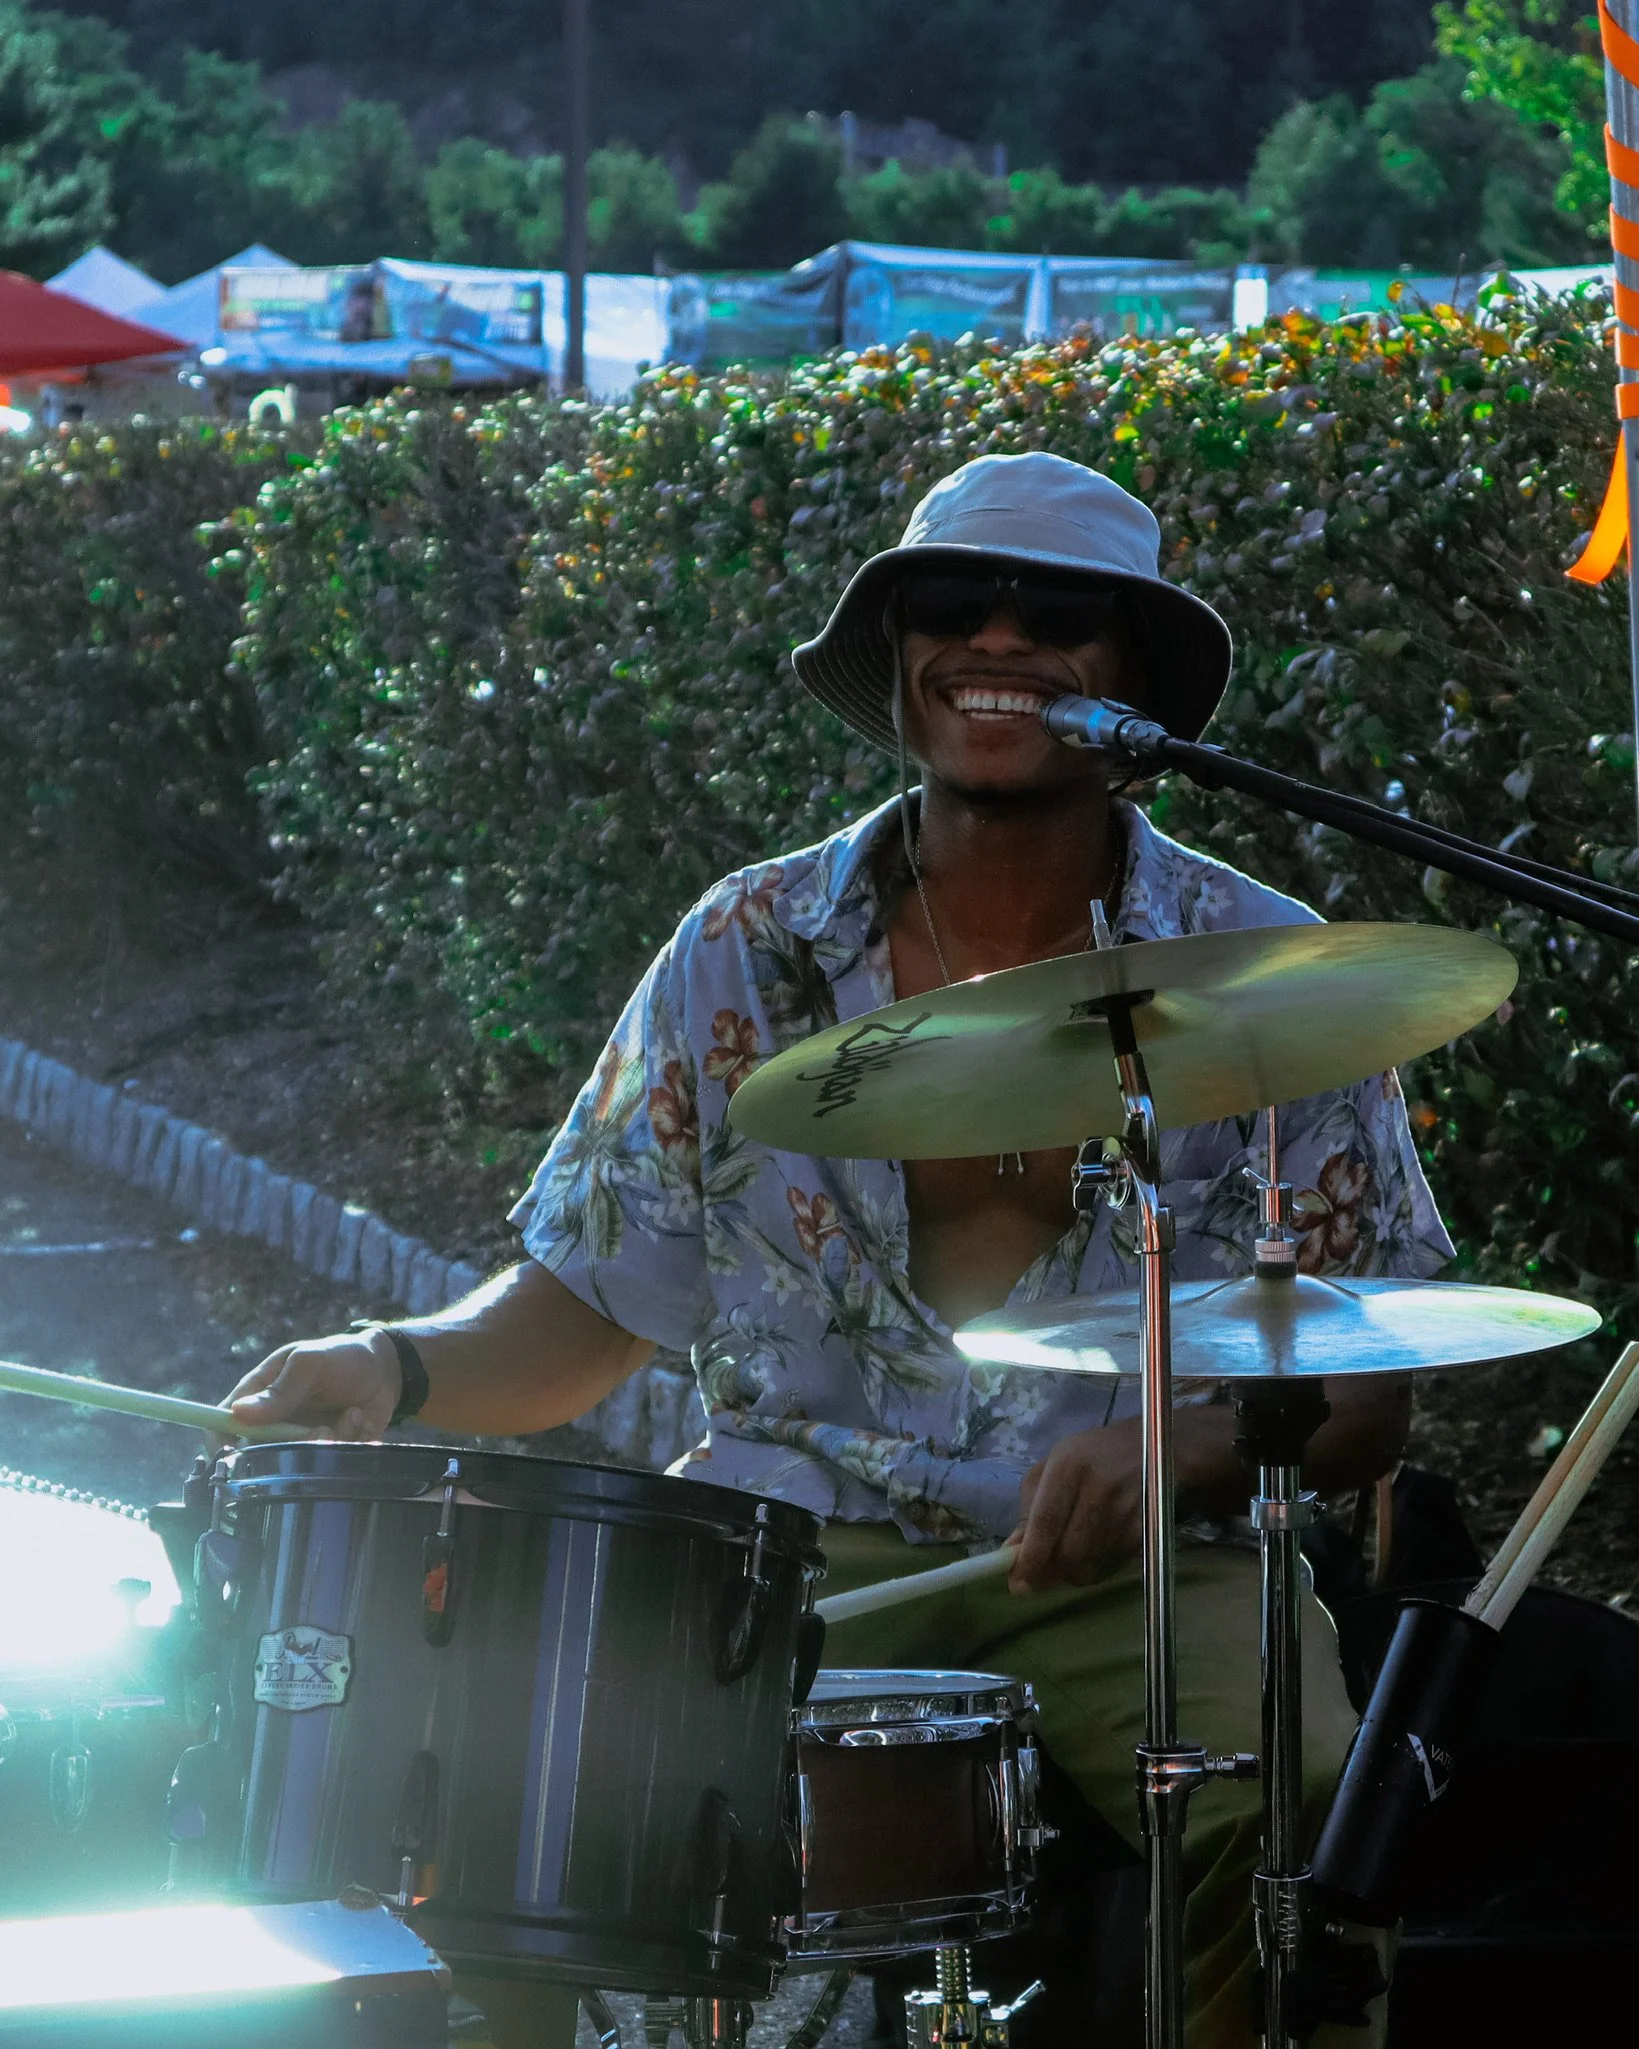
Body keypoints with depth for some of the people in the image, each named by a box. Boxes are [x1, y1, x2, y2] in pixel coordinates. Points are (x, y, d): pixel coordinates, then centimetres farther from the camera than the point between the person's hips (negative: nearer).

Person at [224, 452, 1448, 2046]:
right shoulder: (743, 956, 6)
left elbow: (1367, 1394, 1)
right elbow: (581, 1312, 10)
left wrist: (1188, 1448, -19)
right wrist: (403, 1368, -10)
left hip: (1132, 1561, -1)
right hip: (789, 1545, 1)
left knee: (1304, 1820, -31)